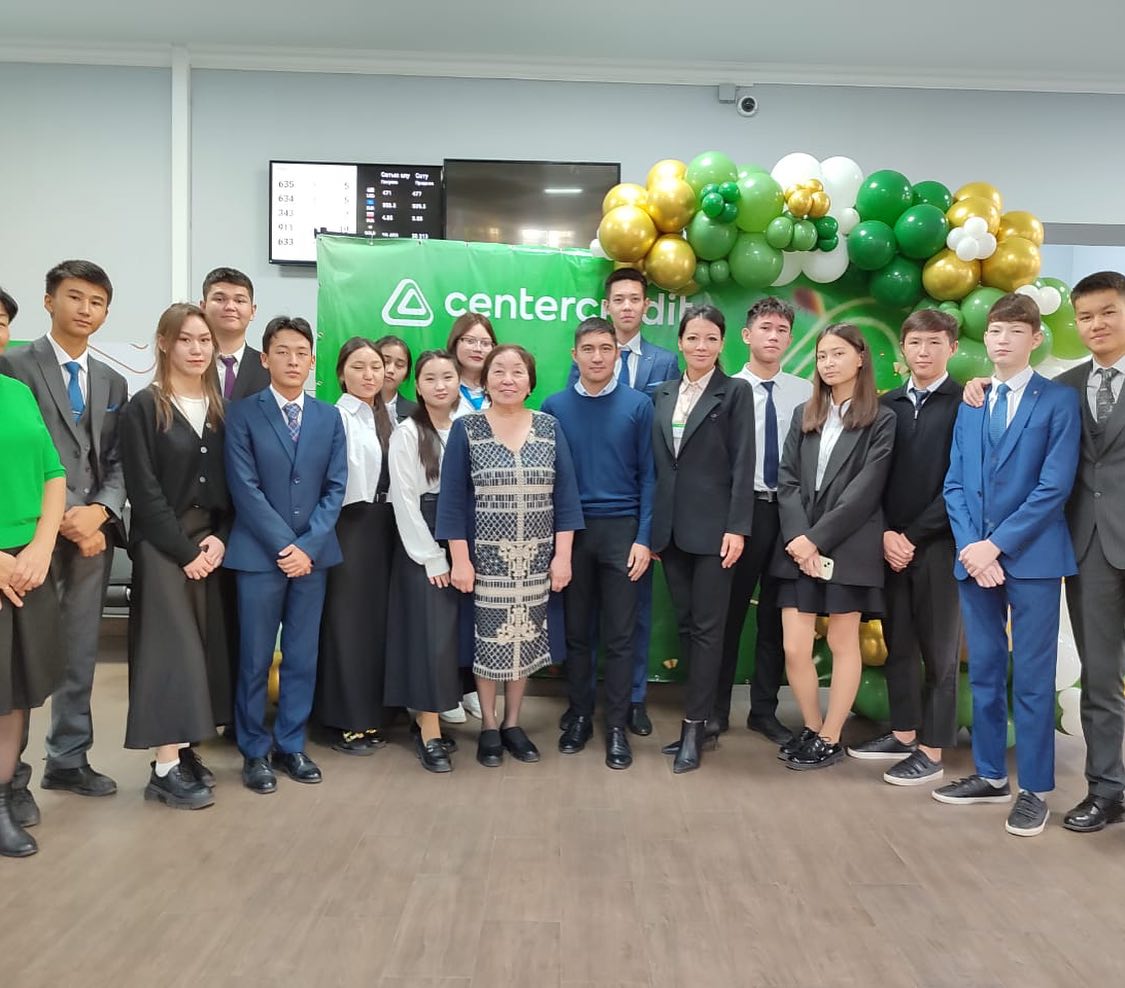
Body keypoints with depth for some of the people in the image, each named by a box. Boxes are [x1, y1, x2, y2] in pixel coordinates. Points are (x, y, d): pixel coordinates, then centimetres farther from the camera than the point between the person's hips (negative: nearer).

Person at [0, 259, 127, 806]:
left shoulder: (112, 382, 15)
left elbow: (118, 463, 10)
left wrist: (99, 511, -8)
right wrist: (61, 520, -13)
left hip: (93, 529, 5)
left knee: (81, 650, 12)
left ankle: (68, 759, 25)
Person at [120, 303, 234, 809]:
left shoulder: (219, 409, 10)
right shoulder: (144, 408, -5)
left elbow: (231, 485, 8)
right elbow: (144, 492, -10)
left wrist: (219, 539, -6)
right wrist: (184, 549, -13)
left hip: (211, 544, 5)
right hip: (163, 546, -5)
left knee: (204, 645, 6)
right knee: (172, 646, -6)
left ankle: (186, 752, 16)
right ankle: (166, 768, 1)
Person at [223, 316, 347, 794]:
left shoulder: (329, 417, 8)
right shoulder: (243, 413, -1)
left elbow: (335, 488, 3)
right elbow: (245, 487, -9)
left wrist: (308, 545, -8)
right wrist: (284, 546, -13)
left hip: (313, 553, 3)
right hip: (259, 554, -3)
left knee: (303, 657, 9)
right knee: (255, 659, 5)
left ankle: (291, 746, 24)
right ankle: (254, 752, 20)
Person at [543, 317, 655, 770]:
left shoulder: (638, 405, -1)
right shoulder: (555, 407, 3)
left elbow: (648, 476, -1)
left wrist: (643, 538, -7)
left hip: (621, 530, -1)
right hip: (571, 531, 1)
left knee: (619, 634, 4)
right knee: (576, 630, 10)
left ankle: (617, 726, 15)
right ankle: (580, 716, 24)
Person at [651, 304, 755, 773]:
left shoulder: (735, 392, -1)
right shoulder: (663, 393, 12)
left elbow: (743, 464, -7)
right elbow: (655, 463, 11)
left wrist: (737, 527, -14)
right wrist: (651, 526, 8)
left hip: (712, 526, -5)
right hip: (670, 526, 5)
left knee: (707, 627, 0)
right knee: (685, 624, 11)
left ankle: (694, 727, 6)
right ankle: (700, 712, 23)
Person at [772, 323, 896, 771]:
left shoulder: (881, 420, 0)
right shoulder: (803, 415, 14)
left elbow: (865, 490, -9)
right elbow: (787, 481, 5)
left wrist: (817, 538, -15)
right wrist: (798, 538, -10)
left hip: (848, 547, -3)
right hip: (800, 547, 4)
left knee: (843, 643, 5)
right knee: (794, 648, 1)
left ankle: (830, 738, 18)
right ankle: (811, 728, 22)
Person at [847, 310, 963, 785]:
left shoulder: (965, 404, -4)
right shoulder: (888, 405, 10)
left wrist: (913, 536, -9)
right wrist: (885, 534, -4)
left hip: (938, 543, -5)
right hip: (890, 544, 5)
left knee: (938, 650, 4)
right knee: (897, 645, 12)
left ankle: (931, 751, 13)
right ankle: (902, 733, 26)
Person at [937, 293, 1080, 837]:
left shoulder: (1059, 400, -1)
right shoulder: (969, 404, 13)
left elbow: (1055, 485, -10)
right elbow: (955, 484, 9)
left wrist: (996, 544, -14)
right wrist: (969, 546, -6)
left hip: (1031, 557, -4)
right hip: (974, 556, 5)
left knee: (1031, 677, 1)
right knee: (984, 672, 12)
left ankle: (1033, 789, 13)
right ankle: (990, 774, 25)